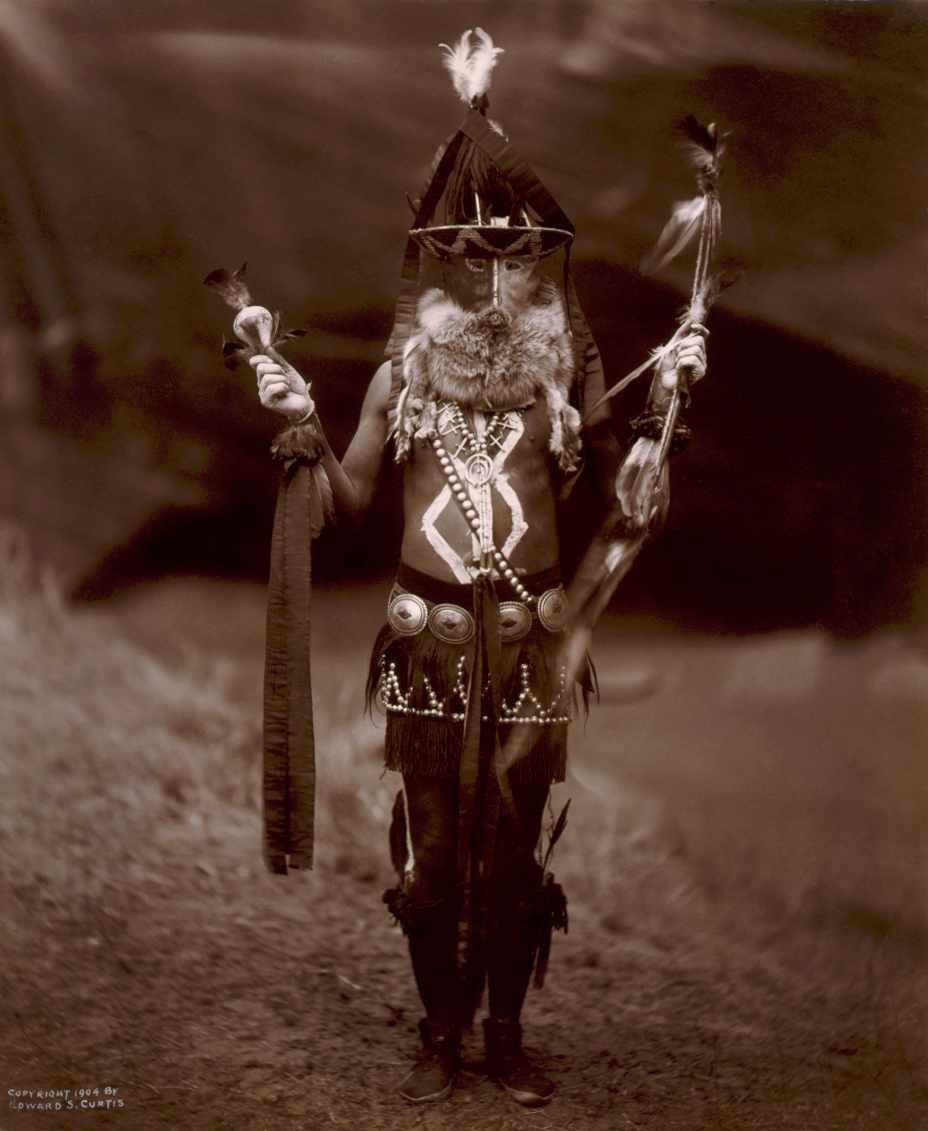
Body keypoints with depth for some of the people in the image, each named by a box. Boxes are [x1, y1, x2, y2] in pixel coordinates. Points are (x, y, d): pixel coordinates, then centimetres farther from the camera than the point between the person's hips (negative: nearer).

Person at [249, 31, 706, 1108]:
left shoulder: (564, 370, 3)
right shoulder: (404, 370, 4)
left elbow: (616, 494, 5)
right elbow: (351, 499, 10)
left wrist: (665, 403, -4)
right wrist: (302, 424, -4)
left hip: (527, 636, 0)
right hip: (429, 637, 1)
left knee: (514, 842, 6)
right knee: (432, 842, 6)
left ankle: (506, 1032, 22)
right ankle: (441, 1034, 22)